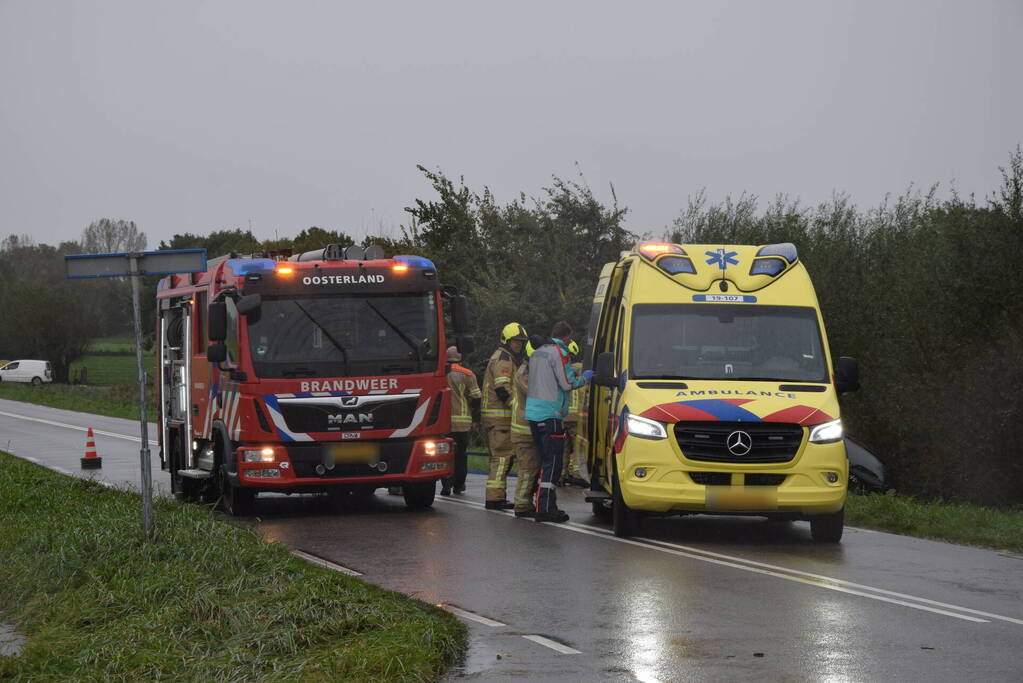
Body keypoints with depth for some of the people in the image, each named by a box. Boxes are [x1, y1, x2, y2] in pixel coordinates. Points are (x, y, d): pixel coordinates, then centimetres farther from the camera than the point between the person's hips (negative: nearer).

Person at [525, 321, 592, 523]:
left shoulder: (537, 353, 18)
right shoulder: (559, 353, -10)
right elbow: (567, 384, -14)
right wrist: (584, 377, 5)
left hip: (533, 414, 9)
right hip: (551, 414, -9)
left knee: (546, 460, 16)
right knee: (552, 462, -8)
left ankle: (547, 504, 19)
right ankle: (544, 509, -12)